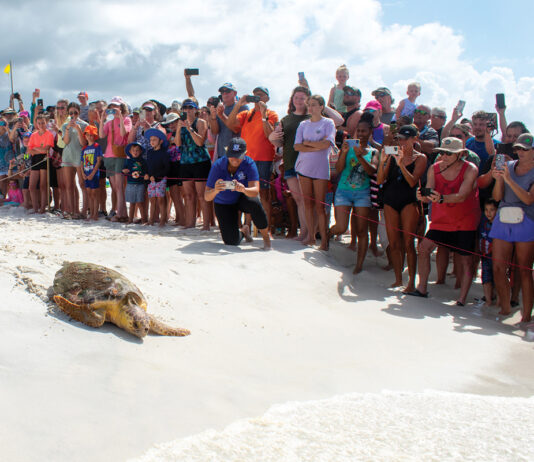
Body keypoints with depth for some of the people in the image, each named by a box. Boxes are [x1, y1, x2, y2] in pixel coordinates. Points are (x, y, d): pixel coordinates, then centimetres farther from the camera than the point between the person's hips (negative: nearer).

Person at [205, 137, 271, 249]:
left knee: (254, 203, -37)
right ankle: (243, 231, 28)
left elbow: (255, 190, -35)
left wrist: (244, 189, -58)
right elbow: (207, 197, -27)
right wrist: (215, 190, -51)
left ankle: (266, 236, -14)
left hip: (244, 198, 0)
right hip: (224, 204, 0)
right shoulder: (218, 165, -24)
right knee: (231, 241, -12)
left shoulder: (249, 164, -23)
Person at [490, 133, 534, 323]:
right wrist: (498, 179, -12)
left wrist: (509, 180, -21)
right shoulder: (508, 166, 11)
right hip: (503, 220, 4)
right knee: (498, 267, 2)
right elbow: (497, 196, 5)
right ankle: (505, 308, 18)